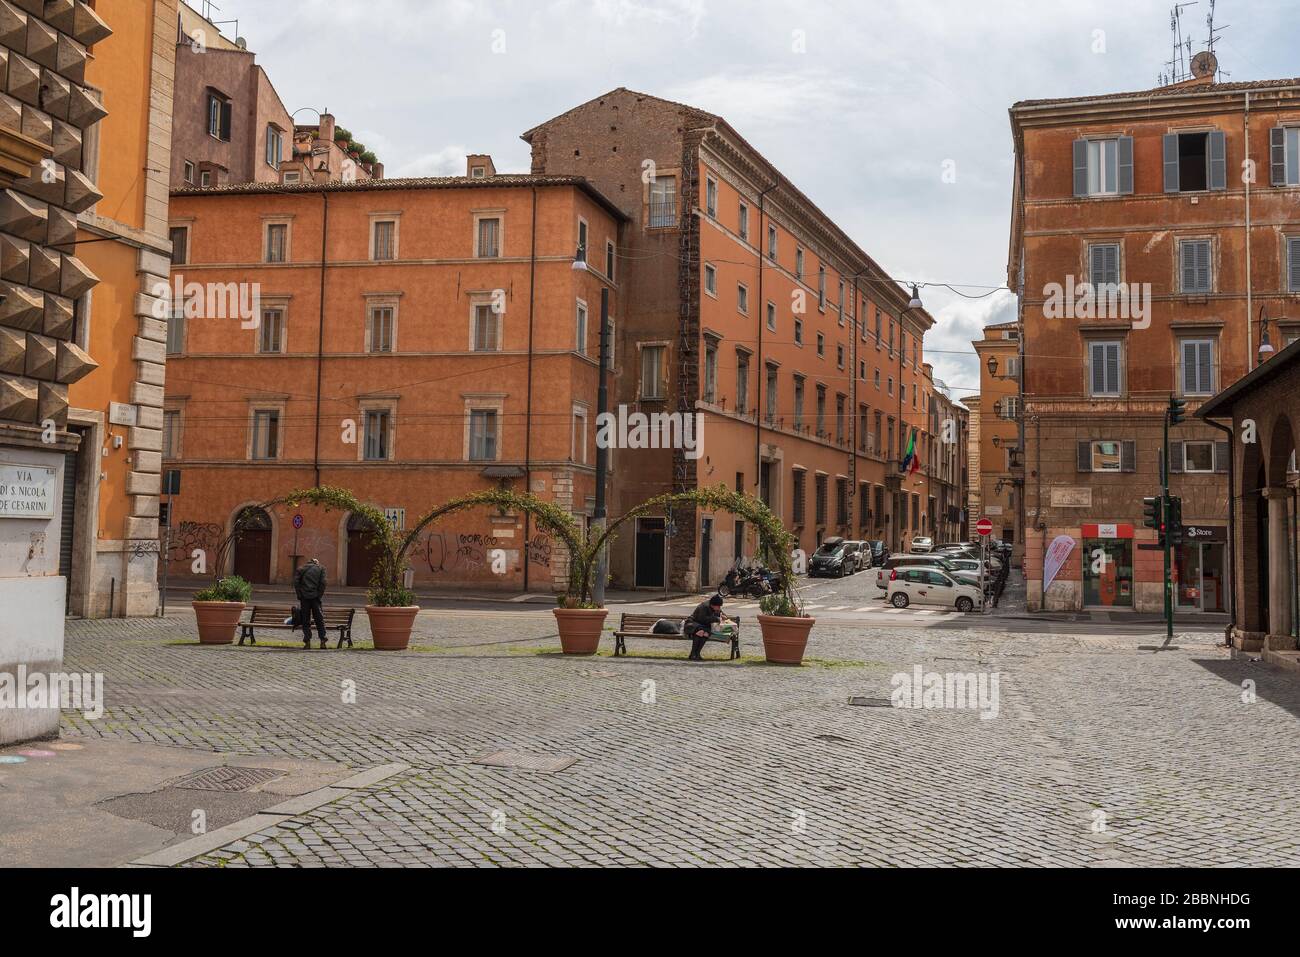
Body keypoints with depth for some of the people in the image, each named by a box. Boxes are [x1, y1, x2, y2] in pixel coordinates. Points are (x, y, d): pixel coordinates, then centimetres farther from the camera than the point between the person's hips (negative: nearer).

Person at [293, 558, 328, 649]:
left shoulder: (301, 569, 10)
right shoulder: (321, 569, 9)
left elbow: (296, 582, -1)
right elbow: (323, 583, -2)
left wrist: (299, 595, 1)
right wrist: (320, 596, 1)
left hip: (304, 597, 0)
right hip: (315, 597, 0)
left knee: (305, 621, 5)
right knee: (319, 619, 6)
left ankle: (307, 641, -1)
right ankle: (322, 640, -1)